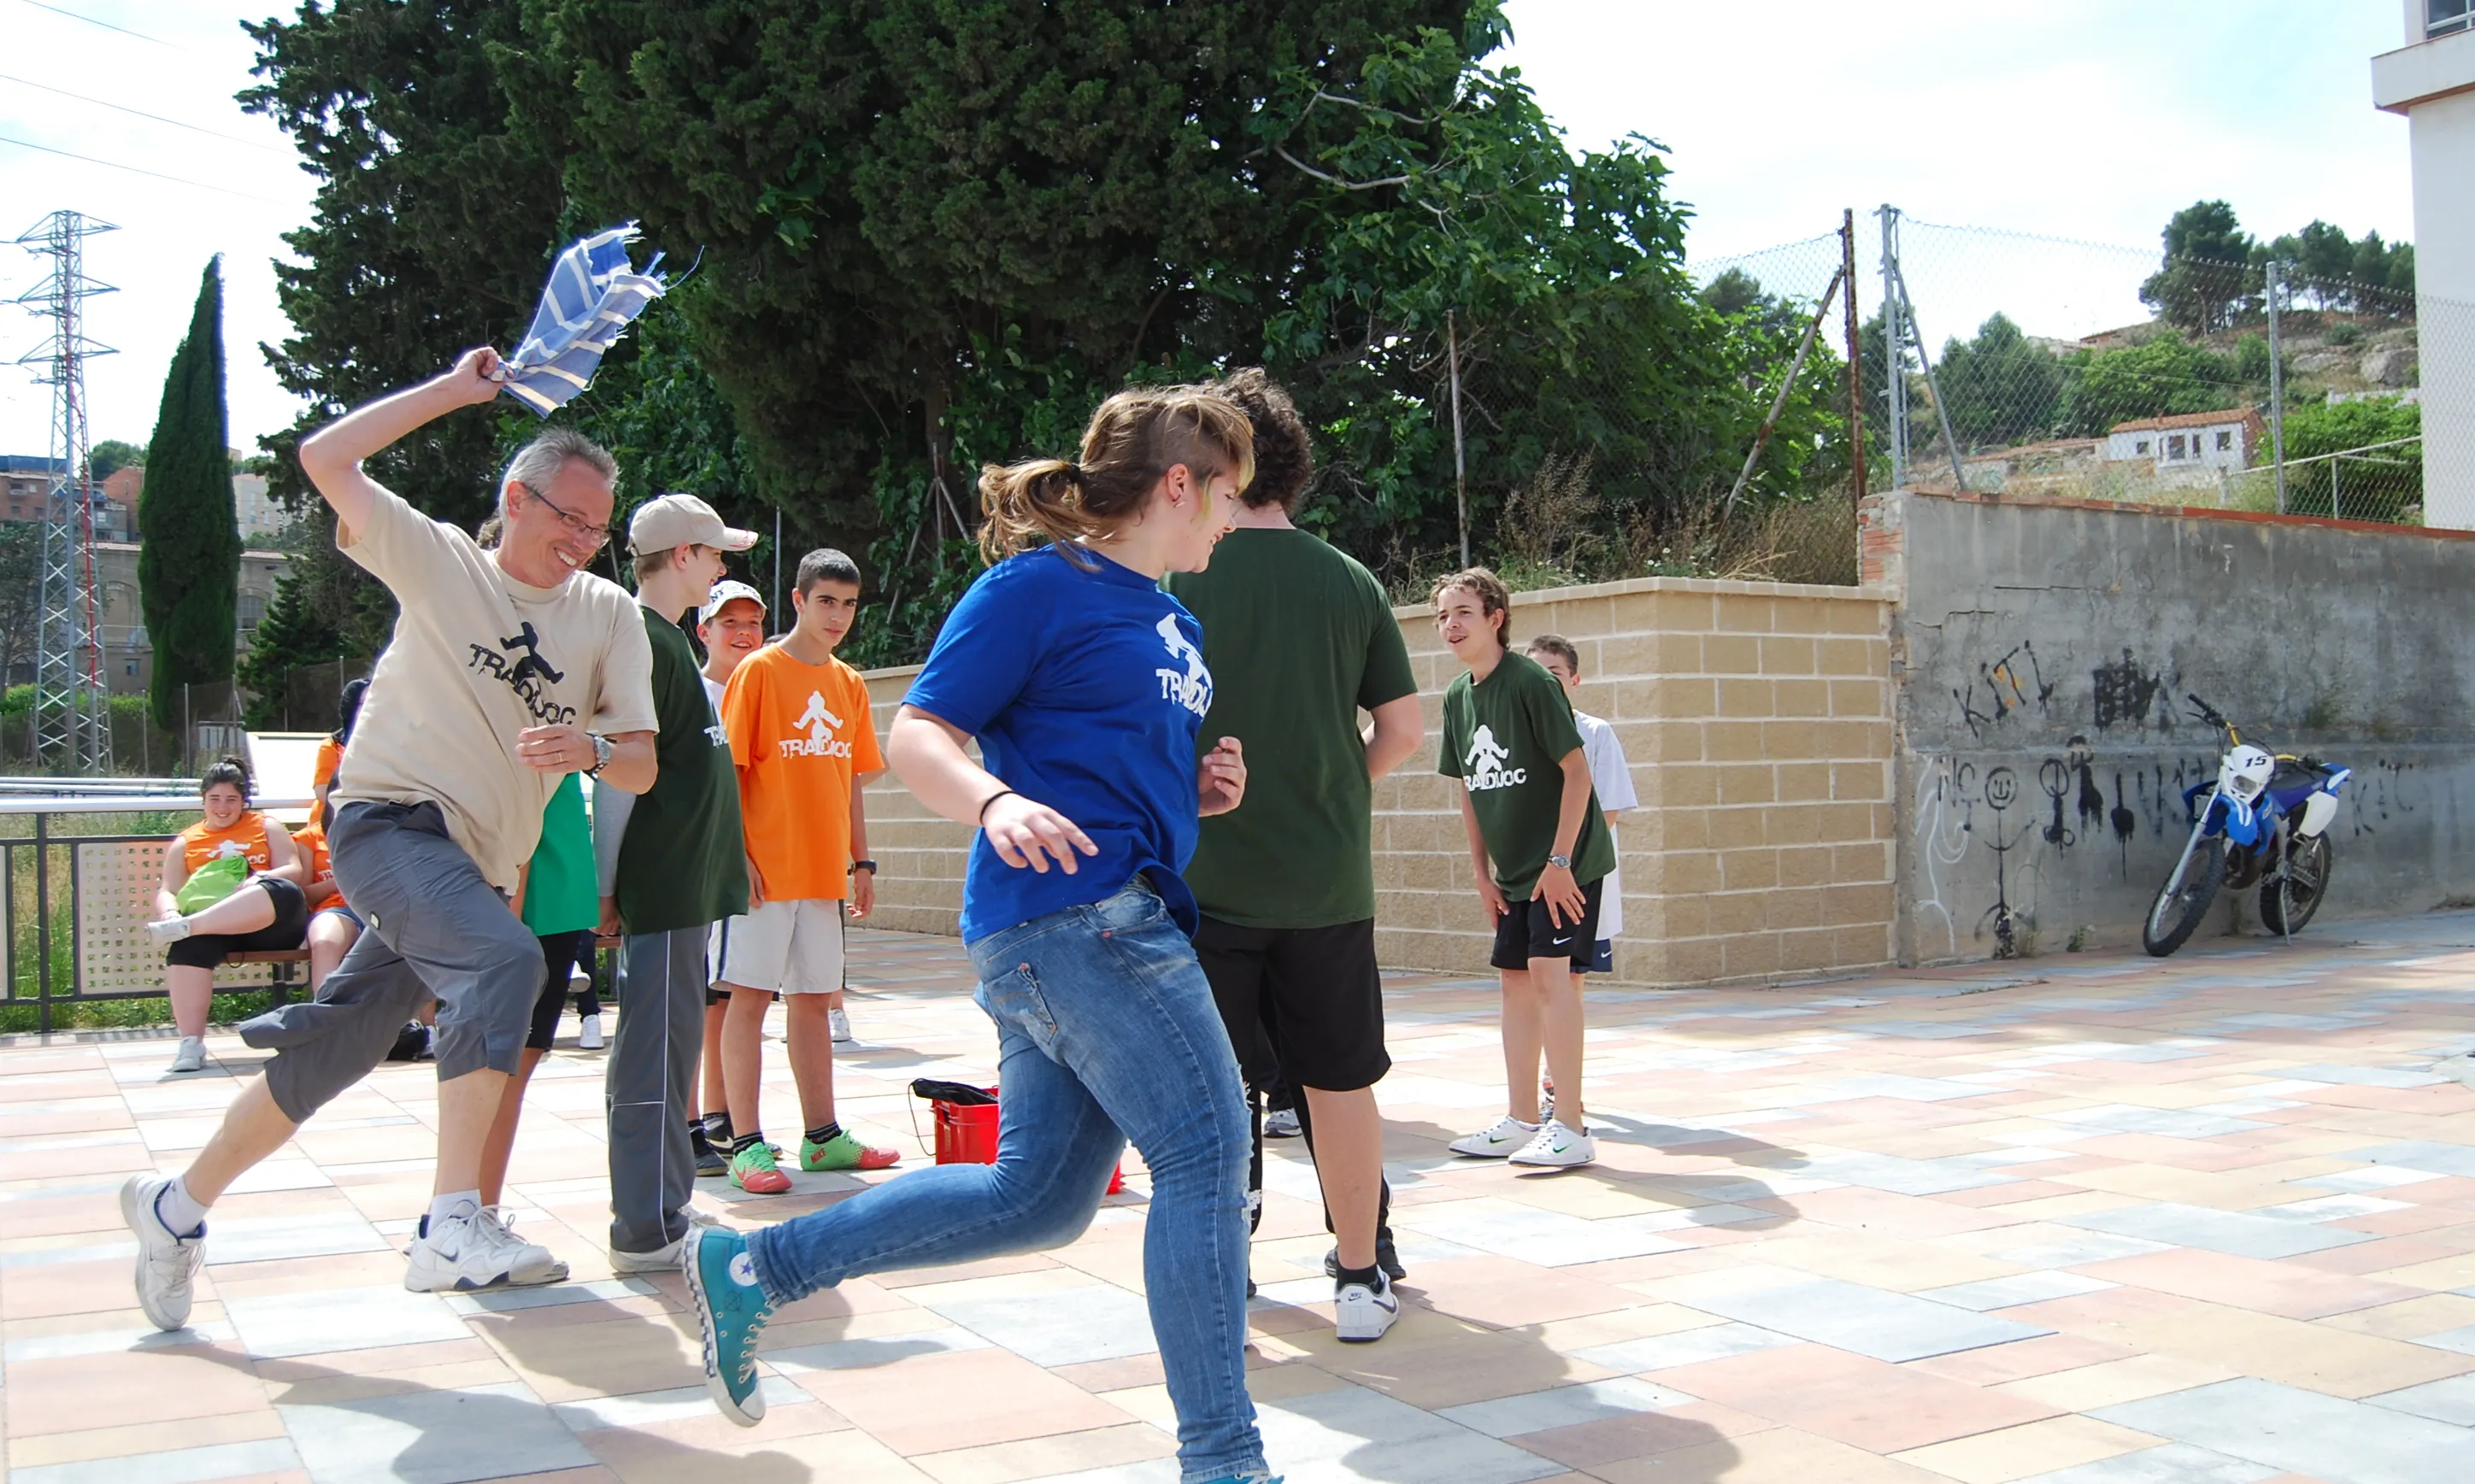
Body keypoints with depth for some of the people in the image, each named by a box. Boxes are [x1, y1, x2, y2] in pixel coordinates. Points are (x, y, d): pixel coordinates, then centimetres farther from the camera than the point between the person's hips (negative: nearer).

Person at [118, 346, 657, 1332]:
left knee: (331, 1054, 10)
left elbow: (642, 763, 3)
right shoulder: (440, 561, 2)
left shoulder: (610, 616, 8)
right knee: (505, 959, -32)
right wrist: (457, 390, -5)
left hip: (481, 865, 5)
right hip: (391, 820, -5)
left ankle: (178, 1206, 31)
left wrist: (589, 749, -20)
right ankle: (452, 1226, -33)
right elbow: (325, 457, -5)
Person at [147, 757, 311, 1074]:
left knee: (284, 892, -37)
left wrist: (260, 879, -15)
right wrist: (170, 913, -13)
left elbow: (293, 871, 8)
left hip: (273, 923, -1)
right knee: (188, 945, -36)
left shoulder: (266, 827, 23)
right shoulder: (184, 843, 25)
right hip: (212, 925, 1)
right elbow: (167, 891, 13)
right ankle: (190, 1043, -43)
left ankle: (183, 927, -42)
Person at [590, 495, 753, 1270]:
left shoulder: (667, 641, 18)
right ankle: (647, 1232, -1)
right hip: (660, 887, -10)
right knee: (658, 1052, -6)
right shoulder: (643, 642, -13)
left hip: (681, 885, 10)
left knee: (664, 1049, 14)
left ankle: (657, 1215, 22)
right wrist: (608, 886, -17)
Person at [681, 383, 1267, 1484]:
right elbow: (917, 735, -10)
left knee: (1038, 1197, 10)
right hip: (1072, 909, -10)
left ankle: (751, 1268, 21)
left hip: (1124, 917, 10)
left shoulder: (1176, 623, 21)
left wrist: (1200, 789, 10)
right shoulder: (1037, 586, -6)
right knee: (1206, 1156, -8)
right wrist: (997, 804, -30)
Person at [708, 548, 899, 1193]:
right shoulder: (760, 671, -5)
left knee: (812, 999, 11)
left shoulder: (850, 684, 12)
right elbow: (728, 771, -8)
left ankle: (822, 1136, 18)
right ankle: (746, 1145, 1)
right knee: (749, 995, -3)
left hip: (825, 870, 6)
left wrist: (861, 861, 12)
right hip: (765, 869, -6)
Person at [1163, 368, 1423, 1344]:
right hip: (1329, 874, 3)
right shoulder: (1350, 582, 3)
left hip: (1206, 872, -2)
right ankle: (1360, 1276, 21)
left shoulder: (1178, 575, -6)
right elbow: (1403, 730, 4)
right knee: (1340, 1080, 13)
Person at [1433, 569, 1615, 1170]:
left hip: (1565, 862, -8)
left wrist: (1559, 860, -19)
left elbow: (1577, 770, -17)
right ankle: (1522, 1120, 18)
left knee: (1550, 971, -14)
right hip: (1514, 870, 8)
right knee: (1516, 979, 9)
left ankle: (1570, 1127, -10)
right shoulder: (1458, 697, 6)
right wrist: (1482, 872, 10)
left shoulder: (1530, 681, -16)